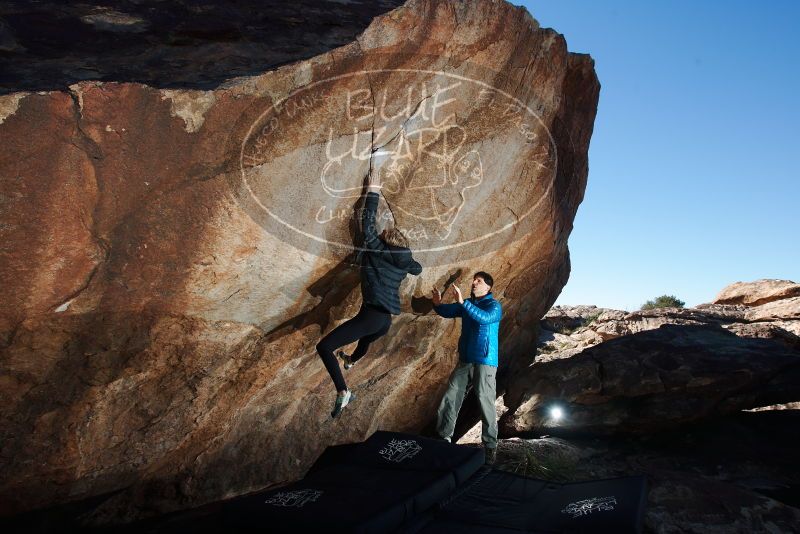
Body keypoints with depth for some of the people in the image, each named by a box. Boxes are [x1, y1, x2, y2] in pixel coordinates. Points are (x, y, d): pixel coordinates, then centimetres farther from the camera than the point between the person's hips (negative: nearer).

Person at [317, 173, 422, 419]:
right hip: (387, 320, 8)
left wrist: (373, 192, 14)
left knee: (324, 347, -9)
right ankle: (352, 360, 75)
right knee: (367, 337, 43)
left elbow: (368, 221, 4)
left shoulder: (375, 249, -1)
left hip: (372, 314, -8)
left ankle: (343, 392, -22)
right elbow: (418, 269, 35)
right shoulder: (405, 262, 14)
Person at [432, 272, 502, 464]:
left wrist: (463, 302, -36)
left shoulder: (494, 306, -7)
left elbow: (485, 318, -27)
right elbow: (447, 311, 12)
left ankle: (490, 446, 0)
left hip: (485, 361, -6)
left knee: (485, 402, -7)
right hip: (465, 360, 7)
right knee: (450, 398, 7)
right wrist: (438, 304, -12)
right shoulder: (467, 304, 13)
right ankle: (443, 437, 17)